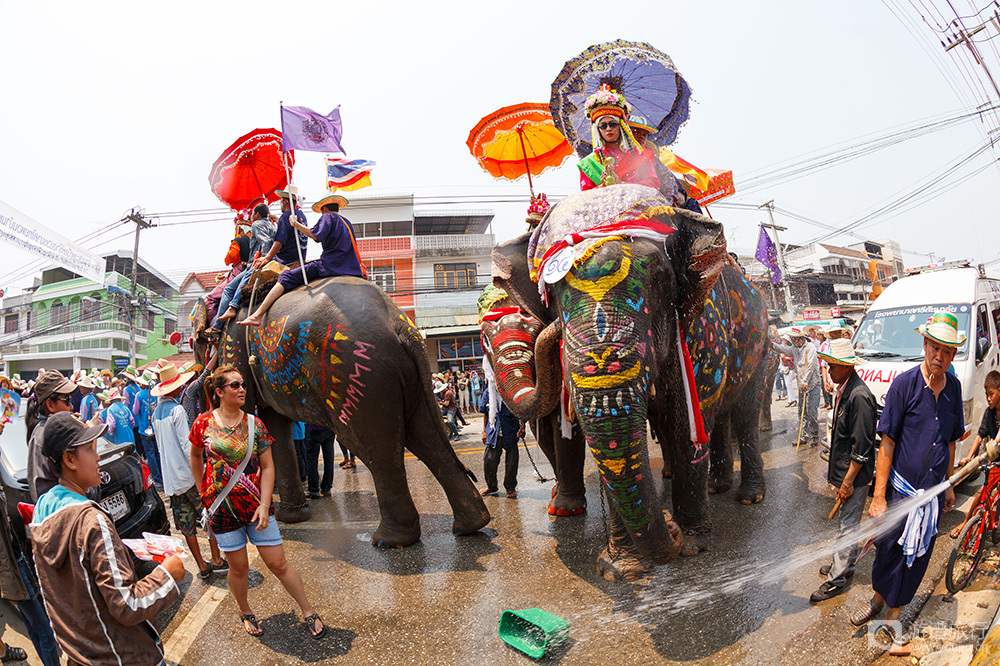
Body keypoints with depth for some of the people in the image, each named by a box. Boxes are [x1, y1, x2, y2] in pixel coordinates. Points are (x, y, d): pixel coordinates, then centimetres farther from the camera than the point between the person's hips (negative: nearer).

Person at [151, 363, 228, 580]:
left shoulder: (156, 413, 10)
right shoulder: (177, 410, -14)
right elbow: (186, 445, -18)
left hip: (170, 477, 7)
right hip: (188, 474, -7)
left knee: (187, 525, 8)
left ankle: (202, 566, 14)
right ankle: (216, 560, 10)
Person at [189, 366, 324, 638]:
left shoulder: (254, 424, -3)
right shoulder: (204, 423, -5)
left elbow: (267, 467, -3)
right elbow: (195, 455, 15)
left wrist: (264, 505, -11)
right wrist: (203, 487, 13)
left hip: (256, 504, 0)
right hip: (222, 507, 0)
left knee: (278, 563, 3)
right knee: (239, 566, 11)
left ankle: (308, 612, 17)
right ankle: (245, 612, 37)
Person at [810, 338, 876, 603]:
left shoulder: (859, 396, -23)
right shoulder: (843, 389, 7)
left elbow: (862, 445, -23)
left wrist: (849, 481, -19)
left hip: (855, 474, -9)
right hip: (844, 468, 9)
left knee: (848, 525, 0)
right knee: (848, 522, 20)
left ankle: (837, 578, 8)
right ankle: (847, 565, 34)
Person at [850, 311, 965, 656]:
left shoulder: (953, 386, 2)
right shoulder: (905, 383, -13)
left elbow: (951, 440, 14)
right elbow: (887, 442, -12)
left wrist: (949, 485, 16)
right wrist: (879, 495, -13)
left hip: (933, 492, 4)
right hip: (901, 489, -4)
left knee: (917, 558, 12)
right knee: (889, 550, 8)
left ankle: (893, 618, 29)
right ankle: (877, 598, 36)